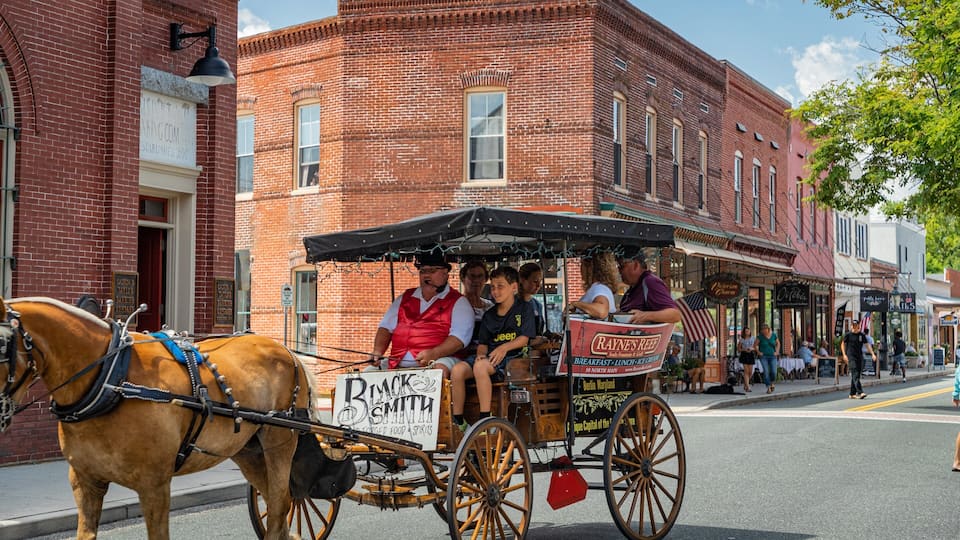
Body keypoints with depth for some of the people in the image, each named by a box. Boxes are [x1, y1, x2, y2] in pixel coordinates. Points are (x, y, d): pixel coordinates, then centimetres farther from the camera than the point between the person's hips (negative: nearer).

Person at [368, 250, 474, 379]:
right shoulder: (406, 297, 23)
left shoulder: (458, 302, 6)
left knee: (439, 370, -37)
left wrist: (433, 354, -24)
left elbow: (460, 336, -8)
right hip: (398, 362, 5)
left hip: (439, 359, -5)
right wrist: (377, 352, 1)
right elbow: (386, 327, 20)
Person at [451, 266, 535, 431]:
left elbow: (524, 339, -5)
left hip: (512, 357, -5)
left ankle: (485, 420, -31)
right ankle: (458, 421, -13)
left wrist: (504, 347, -21)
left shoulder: (524, 309, 5)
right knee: (457, 369, -22)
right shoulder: (489, 315, 20)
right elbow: (482, 343, 16)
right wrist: (481, 353, -7)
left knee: (480, 366, -36)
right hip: (489, 357, 6)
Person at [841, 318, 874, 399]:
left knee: (856, 375, 7)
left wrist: (872, 354, -2)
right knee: (855, 375, -14)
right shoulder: (848, 335, -2)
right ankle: (860, 393, -23)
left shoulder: (862, 335, 9)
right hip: (851, 357, -5)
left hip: (860, 357, 5)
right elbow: (843, 344, 6)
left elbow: (867, 345, 10)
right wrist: (844, 355, -4)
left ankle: (852, 394, 15)